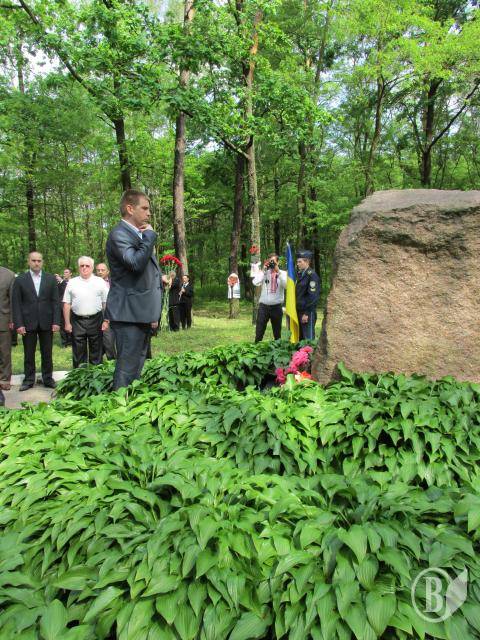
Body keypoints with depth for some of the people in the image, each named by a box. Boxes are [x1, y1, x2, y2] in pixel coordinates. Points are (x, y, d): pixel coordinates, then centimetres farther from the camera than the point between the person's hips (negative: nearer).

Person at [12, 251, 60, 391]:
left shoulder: (51, 279, 5)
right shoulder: (20, 280, 2)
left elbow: (55, 301, 3)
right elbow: (16, 303, 0)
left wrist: (56, 322, -4)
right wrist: (18, 324, -8)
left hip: (47, 323, 1)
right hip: (28, 323, -1)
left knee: (47, 353, 8)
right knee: (29, 354, 8)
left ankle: (48, 378, 18)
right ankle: (28, 380, 18)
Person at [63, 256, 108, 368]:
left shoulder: (100, 282, 5)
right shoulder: (72, 283, 7)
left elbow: (106, 302, 1)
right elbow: (66, 304, 6)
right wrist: (67, 323, 0)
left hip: (95, 320, -1)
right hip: (77, 321, 1)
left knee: (96, 351, 6)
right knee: (78, 353, 6)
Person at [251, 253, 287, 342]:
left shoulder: (283, 273, 3)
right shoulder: (264, 272, 4)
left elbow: (286, 285, -15)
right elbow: (255, 283, -13)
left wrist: (278, 271, -16)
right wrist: (263, 270, -12)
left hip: (277, 306, 0)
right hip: (263, 305, 0)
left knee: (277, 332, 11)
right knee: (259, 332, 0)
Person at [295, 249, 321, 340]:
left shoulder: (312, 275, -12)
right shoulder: (299, 274, 13)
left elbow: (313, 296, -16)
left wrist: (306, 313, -17)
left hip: (308, 313, -8)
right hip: (299, 311, 8)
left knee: (308, 338, -3)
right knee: (300, 337, 14)